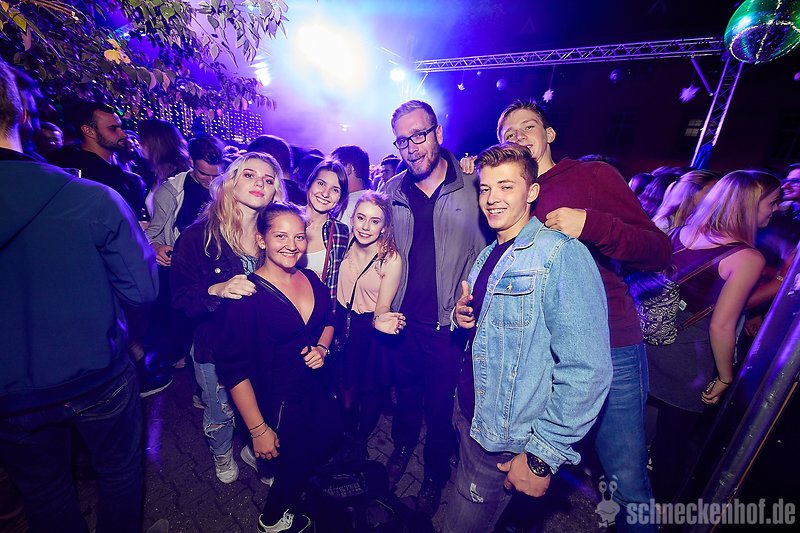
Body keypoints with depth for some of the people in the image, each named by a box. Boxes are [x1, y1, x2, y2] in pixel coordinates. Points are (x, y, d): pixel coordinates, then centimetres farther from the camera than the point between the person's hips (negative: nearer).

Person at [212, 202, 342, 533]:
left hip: (317, 389, 6)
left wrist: (322, 347, -9)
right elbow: (234, 368, -20)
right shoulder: (247, 294, -24)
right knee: (294, 465, 17)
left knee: (328, 441, 25)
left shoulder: (310, 279, -5)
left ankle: (285, 478, 57)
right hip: (277, 403, -6)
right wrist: (258, 429, -16)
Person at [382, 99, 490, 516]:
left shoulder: (474, 185, -7)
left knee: (440, 407, 16)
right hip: (402, 320, 3)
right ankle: (402, 446, 54)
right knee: (406, 393, 23)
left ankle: (435, 473, 45)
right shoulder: (391, 191, 2)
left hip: (450, 325, -2)